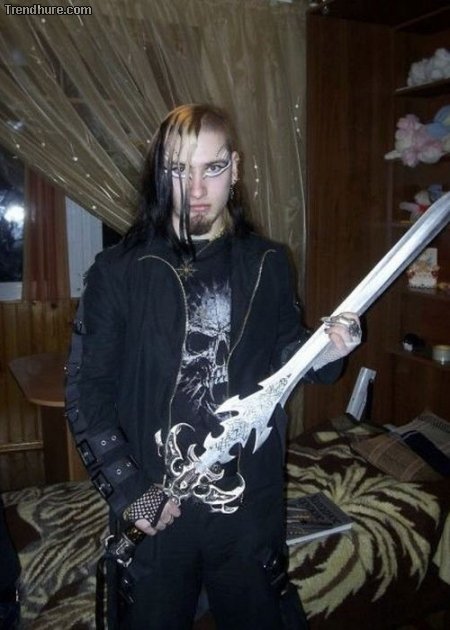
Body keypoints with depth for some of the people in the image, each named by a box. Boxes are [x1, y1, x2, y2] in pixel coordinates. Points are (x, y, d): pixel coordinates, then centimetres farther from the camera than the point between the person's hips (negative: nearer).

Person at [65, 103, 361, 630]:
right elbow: (86, 389, -7)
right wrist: (127, 490, -12)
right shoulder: (119, 270, -8)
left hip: (252, 502, 2)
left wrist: (322, 354, -12)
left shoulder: (268, 264, -1)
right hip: (152, 509, -1)